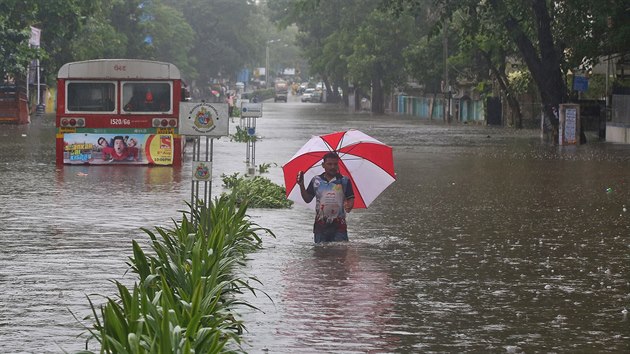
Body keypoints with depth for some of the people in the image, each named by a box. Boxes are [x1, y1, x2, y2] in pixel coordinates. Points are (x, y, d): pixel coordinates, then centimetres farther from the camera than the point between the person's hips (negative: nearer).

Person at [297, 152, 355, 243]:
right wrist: (301, 185, -2)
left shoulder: (344, 181, 3)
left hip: (338, 225, -2)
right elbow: (307, 199, 11)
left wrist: (349, 206, -21)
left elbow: (350, 199, 1)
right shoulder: (316, 181, 8)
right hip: (320, 225, 2)